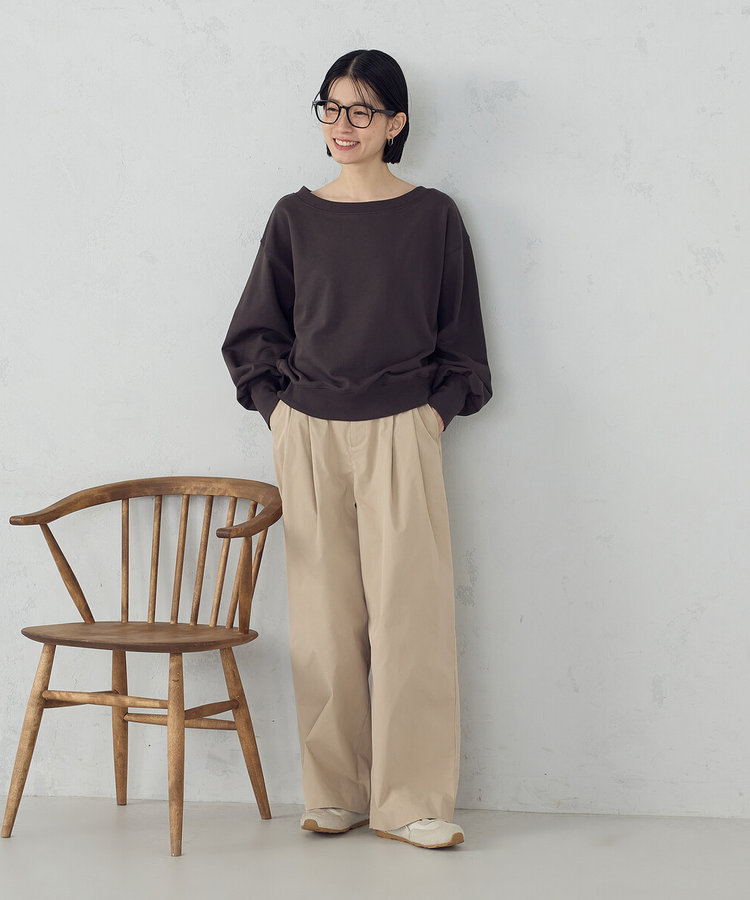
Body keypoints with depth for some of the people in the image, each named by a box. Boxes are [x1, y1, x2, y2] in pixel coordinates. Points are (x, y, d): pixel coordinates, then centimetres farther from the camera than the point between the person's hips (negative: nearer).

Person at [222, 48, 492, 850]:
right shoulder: (294, 217, 8)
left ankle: (411, 801, 1)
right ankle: (335, 794, 11)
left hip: (399, 432, -1)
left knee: (408, 610, -5)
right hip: (308, 434, 2)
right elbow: (255, 330, 15)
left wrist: (439, 408, 0)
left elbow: (459, 333, 9)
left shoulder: (432, 215, 5)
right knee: (324, 615, 3)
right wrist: (274, 403, 3)